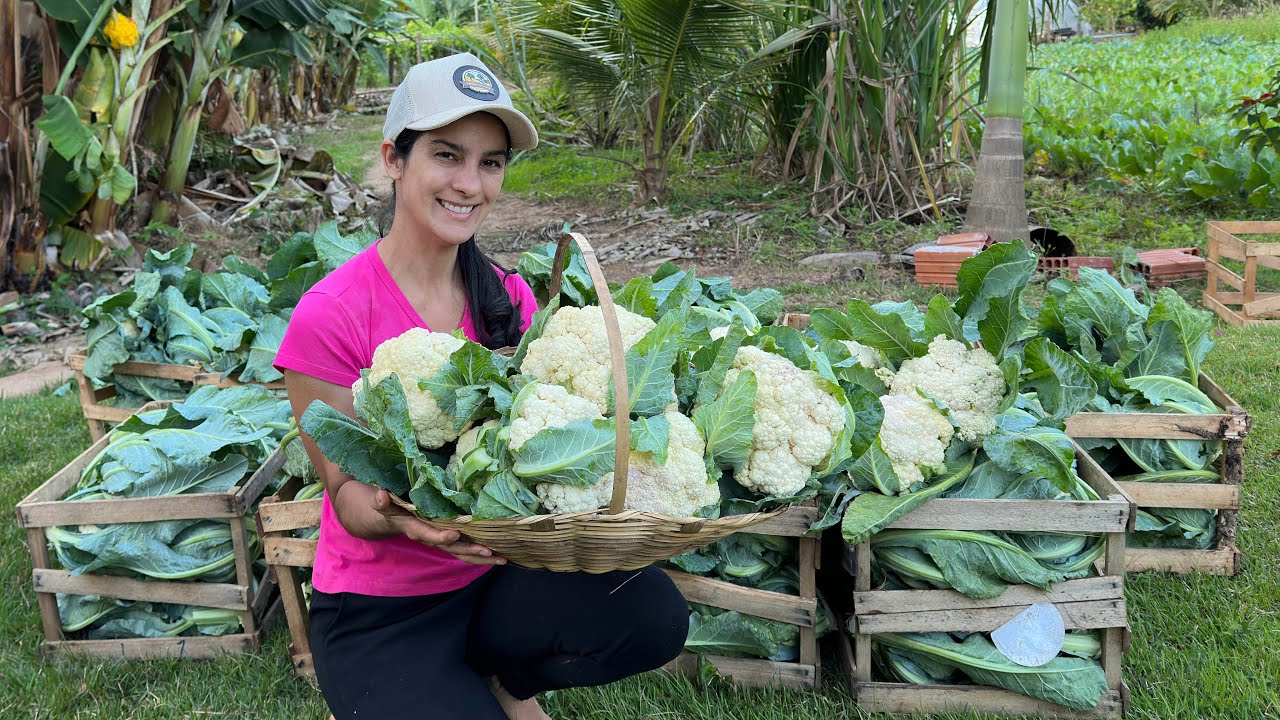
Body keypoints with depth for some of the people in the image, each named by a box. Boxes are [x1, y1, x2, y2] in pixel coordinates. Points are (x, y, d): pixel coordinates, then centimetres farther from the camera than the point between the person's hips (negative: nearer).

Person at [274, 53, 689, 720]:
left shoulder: (507, 296, 1)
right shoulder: (330, 316, -16)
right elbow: (348, 492, -12)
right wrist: (392, 513, -35)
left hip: (492, 574, 4)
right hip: (379, 610, -4)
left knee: (654, 613, -21)